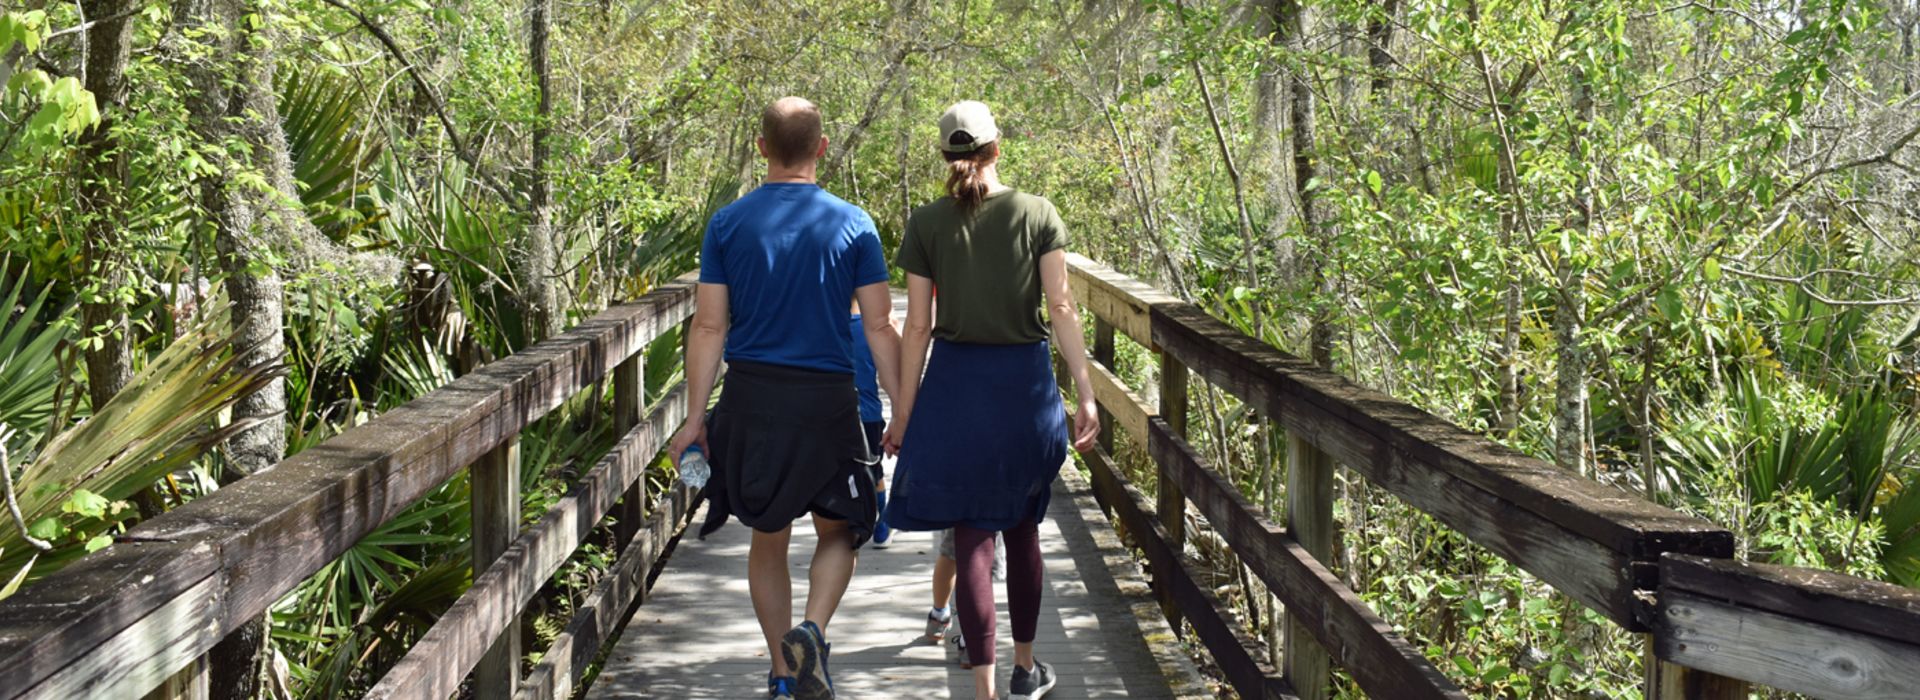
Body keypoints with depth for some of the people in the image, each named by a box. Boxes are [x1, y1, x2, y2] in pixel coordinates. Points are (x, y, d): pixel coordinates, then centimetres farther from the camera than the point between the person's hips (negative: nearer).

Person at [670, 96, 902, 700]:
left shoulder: (727, 224, 0)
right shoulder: (852, 225, -2)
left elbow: (709, 326, -1)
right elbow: (880, 328, -3)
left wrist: (696, 419, 4)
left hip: (750, 399, 2)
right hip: (828, 400, -1)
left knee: (769, 537, 16)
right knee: (838, 530, 16)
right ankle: (811, 631, -9)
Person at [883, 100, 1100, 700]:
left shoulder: (926, 224, -2)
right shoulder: (1038, 213, -1)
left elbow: (917, 325, -3)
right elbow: (1061, 308, -7)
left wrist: (903, 411, 2)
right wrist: (1085, 393, -5)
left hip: (955, 384, -1)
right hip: (1024, 381, 1)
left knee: (972, 539, 3)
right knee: (1022, 530, 19)